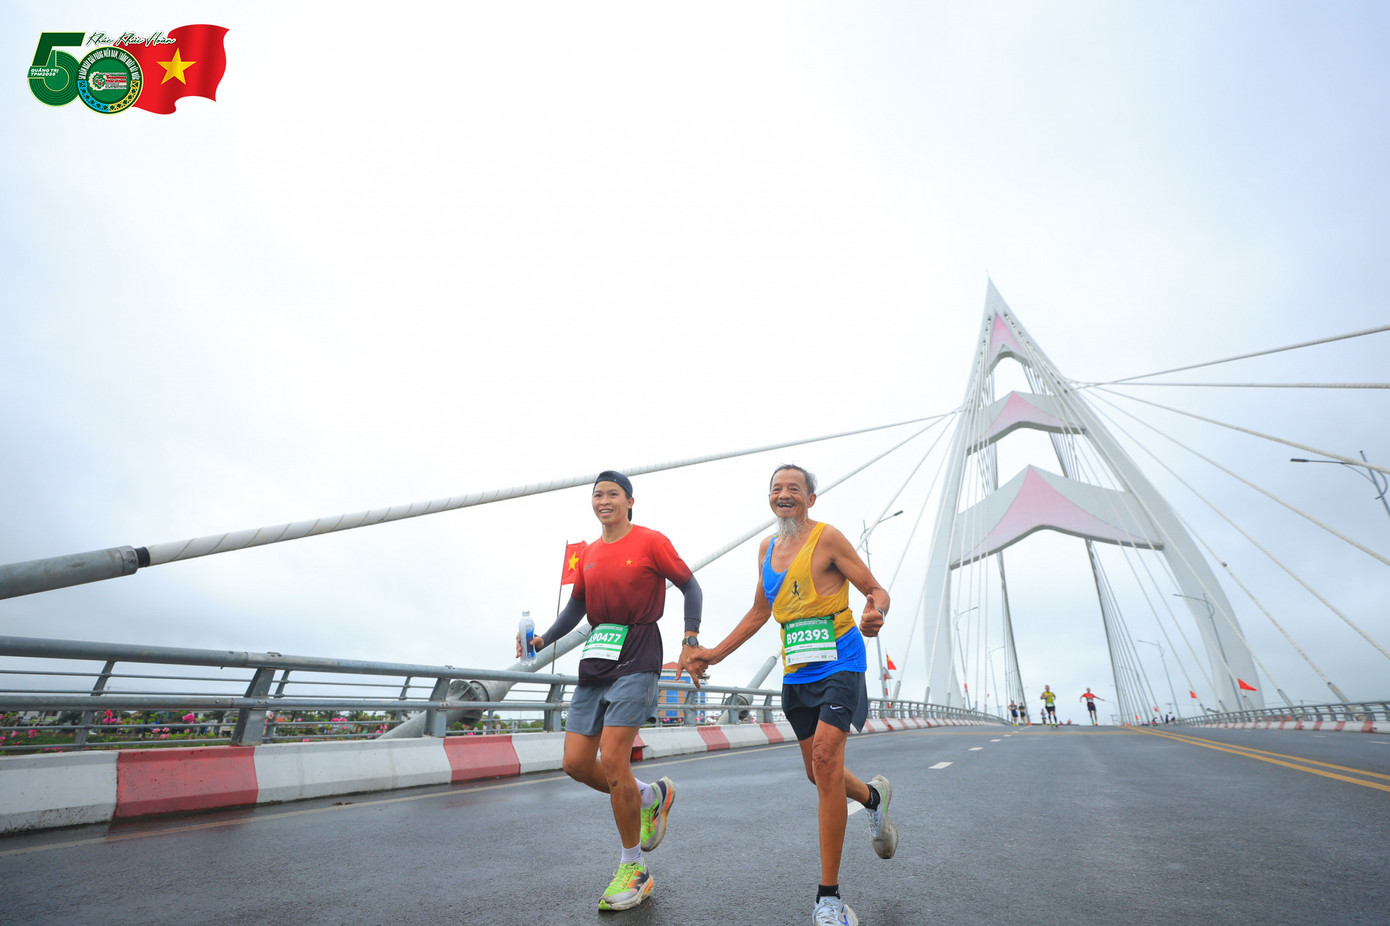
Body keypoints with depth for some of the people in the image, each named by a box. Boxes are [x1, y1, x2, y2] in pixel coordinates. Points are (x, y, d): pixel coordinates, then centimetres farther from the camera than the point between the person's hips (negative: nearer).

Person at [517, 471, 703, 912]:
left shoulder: (651, 541, -3)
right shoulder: (588, 554, 14)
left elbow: (690, 586, 1)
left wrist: (691, 640, -7)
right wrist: (542, 639, 9)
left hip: (636, 659, -6)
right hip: (595, 660, 7)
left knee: (612, 760, -12)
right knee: (576, 763, 4)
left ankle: (633, 868, 10)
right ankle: (653, 797, 29)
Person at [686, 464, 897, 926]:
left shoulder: (827, 538, -10)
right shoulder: (767, 548, 9)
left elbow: (875, 589, -9)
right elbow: (759, 611, 18)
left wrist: (875, 613, -33)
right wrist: (716, 653, 17)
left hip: (839, 663, -6)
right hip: (796, 671, 6)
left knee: (826, 758, -16)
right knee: (818, 773, 13)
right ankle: (873, 796, 47)